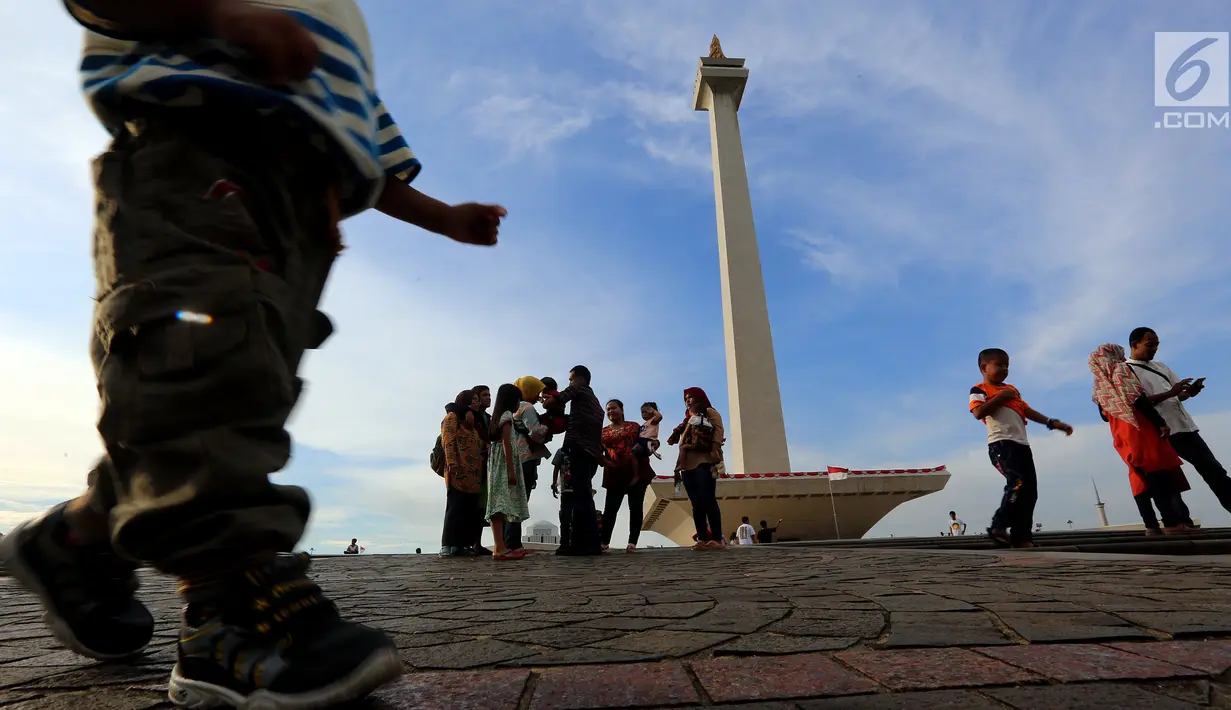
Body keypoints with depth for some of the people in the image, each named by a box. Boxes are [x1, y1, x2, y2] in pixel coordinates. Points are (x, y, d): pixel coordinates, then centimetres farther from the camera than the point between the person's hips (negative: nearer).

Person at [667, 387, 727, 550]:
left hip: (704, 461, -7)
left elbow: (718, 430, -4)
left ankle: (718, 539, -15)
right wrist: (678, 466, 15)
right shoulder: (688, 420, 32)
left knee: (708, 500, -15)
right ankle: (703, 539, -1)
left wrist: (715, 450, -19)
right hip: (687, 465, 7)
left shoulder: (710, 412, 13)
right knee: (696, 504, 0)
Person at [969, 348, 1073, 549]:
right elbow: (979, 413, -15)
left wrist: (1052, 423, 17)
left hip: (1021, 444, 9)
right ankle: (998, 527, -18)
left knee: (1030, 491, 1)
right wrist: (1001, 396, -8)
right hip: (1001, 444, -8)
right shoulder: (979, 389, 2)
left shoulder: (1012, 390, 27)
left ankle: (1021, 537, 3)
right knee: (1018, 483, -25)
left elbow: (1027, 411, 27)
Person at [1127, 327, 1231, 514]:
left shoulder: (1160, 366, 19)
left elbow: (1179, 394, 16)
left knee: (1214, 470, 7)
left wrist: (1191, 391, -6)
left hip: (1185, 425, 7)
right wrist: (1170, 393, -20)